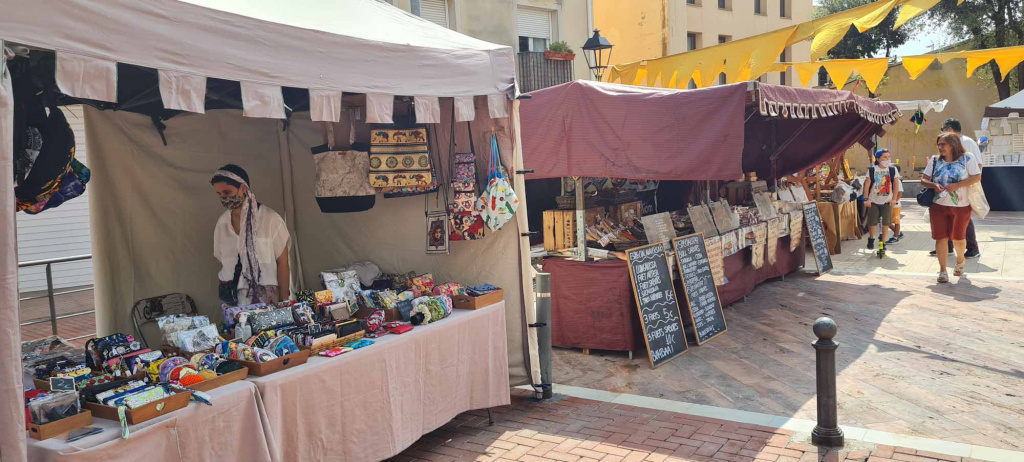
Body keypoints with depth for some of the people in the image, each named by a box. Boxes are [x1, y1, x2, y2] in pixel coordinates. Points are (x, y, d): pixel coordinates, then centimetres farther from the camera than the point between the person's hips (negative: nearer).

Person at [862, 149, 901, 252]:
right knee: (872, 222, 1)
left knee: (886, 223, -2)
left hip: (887, 201, 1)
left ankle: (883, 242, 10)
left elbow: (896, 185, 2)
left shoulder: (893, 170, -1)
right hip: (874, 201, -1)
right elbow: (867, 185, -4)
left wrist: (894, 198, -4)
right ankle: (871, 239, 26)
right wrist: (866, 199, -7)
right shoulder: (872, 170, -5)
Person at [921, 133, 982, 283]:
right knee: (941, 238, -2)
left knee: (958, 237, 9)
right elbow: (924, 180, 8)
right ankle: (942, 270, 5)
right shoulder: (935, 160, 6)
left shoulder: (967, 158, -2)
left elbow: (977, 177, -8)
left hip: (961, 206, -2)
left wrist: (956, 185, -19)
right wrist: (934, 185, -13)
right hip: (938, 205, 2)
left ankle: (960, 260, 39)